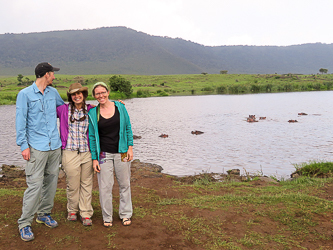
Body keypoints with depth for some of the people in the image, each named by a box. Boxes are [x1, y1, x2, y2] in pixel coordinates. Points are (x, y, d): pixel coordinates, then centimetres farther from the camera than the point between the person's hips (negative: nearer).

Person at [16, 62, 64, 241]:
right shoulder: (25, 94, -4)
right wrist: (23, 145, -10)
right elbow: (21, 122, -5)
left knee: (51, 182, 11)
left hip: (55, 146, 6)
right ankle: (24, 224, 5)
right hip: (37, 147, -6)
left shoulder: (53, 92, 12)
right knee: (35, 185, -7)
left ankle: (44, 214, 28)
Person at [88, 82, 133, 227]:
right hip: (104, 154, -1)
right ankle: (107, 217, 19)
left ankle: (125, 214, 26)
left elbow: (128, 128, 6)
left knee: (124, 184, 9)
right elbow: (92, 136, 2)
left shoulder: (120, 107, 0)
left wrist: (130, 147, -1)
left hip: (122, 152, 1)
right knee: (105, 186, 1)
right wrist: (94, 158, -1)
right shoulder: (92, 113, -1)